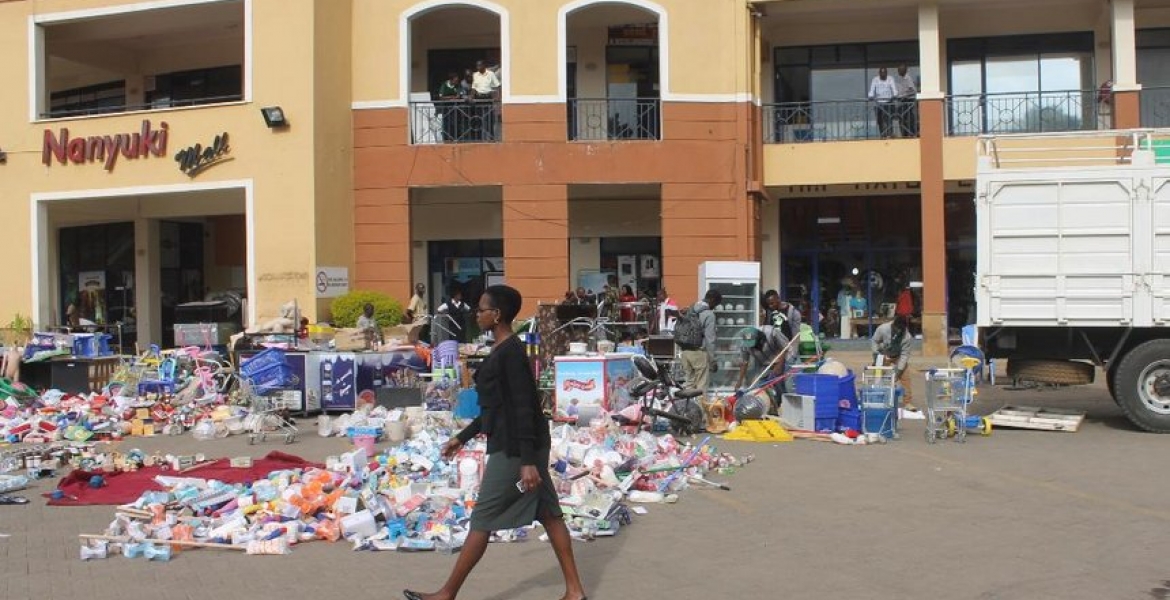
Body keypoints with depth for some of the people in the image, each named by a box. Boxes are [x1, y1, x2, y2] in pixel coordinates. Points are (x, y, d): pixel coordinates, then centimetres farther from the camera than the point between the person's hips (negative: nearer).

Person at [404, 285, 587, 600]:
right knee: (548, 514, 10)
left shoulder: (511, 352, -17)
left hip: (514, 448, -10)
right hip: (516, 446, 10)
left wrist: (528, 461, -24)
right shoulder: (503, 351, 14)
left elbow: (524, 408, -21)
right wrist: (462, 437, 24)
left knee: (482, 520, -1)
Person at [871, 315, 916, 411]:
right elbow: (874, 341, -13)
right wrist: (876, 354, -25)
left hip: (898, 356, 0)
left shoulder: (907, 336, -31)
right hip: (883, 355, 0)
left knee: (905, 377, -9)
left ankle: (908, 403, 1)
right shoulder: (882, 328, -30)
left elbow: (904, 354, -26)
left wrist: (899, 370, -31)